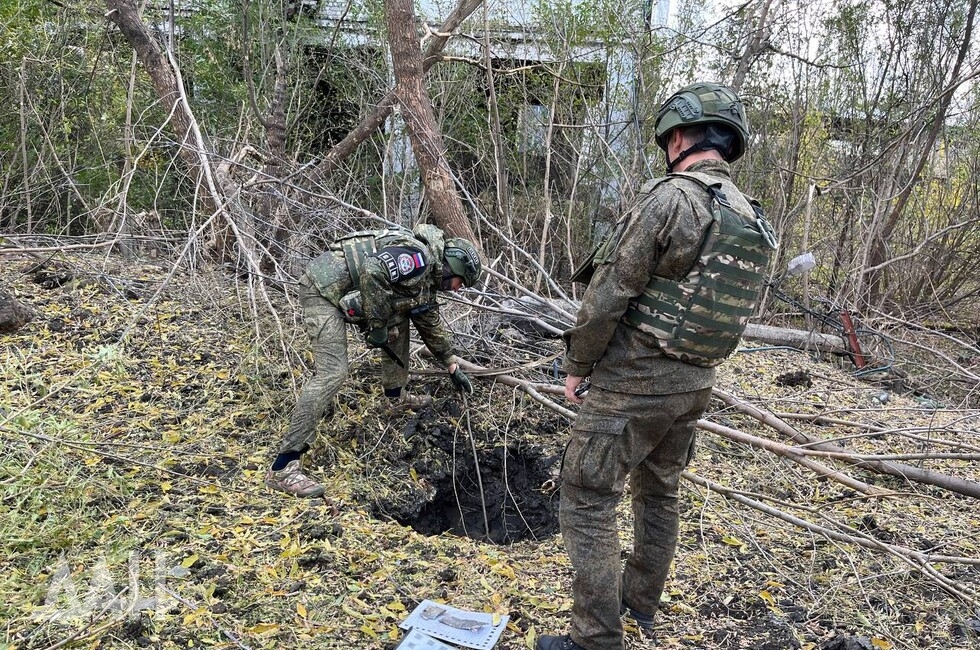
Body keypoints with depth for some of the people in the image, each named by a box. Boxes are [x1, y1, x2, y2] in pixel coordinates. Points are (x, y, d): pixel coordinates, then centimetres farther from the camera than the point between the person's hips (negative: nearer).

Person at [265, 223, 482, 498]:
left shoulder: (426, 277, 17)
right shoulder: (420, 257, -14)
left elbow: (431, 324, 31)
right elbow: (372, 270, -30)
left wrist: (453, 368, 37)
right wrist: (377, 326, -20)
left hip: (343, 291, 10)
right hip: (322, 288, -10)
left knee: (399, 320, 19)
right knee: (333, 372, -20)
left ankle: (396, 395, 34)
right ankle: (283, 467, -21)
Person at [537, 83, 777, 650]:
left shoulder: (669, 197, -19)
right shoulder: (755, 219, 7)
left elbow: (610, 292, -18)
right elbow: (726, 308, 13)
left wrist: (578, 363, -6)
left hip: (634, 380, -8)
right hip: (697, 382, 9)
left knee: (588, 503, 1)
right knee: (660, 492, 23)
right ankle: (642, 602, 39)